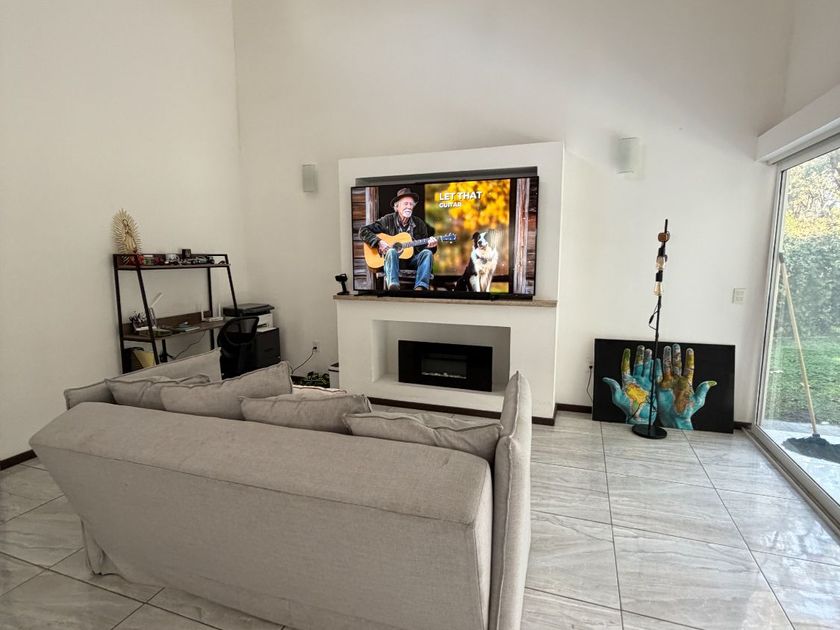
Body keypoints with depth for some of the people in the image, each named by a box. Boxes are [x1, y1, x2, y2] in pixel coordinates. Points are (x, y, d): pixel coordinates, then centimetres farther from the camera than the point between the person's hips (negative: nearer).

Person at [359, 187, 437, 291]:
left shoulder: (419, 223, 11)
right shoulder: (388, 220, 2)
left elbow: (423, 247, 13)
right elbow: (363, 231, -2)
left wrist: (430, 245, -11)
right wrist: (379, 242, -16)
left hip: (412, 261, 3)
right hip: (392, 260, -3)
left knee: (427, 253, -25)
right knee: (392, 251, -35)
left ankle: (420, 287, -44)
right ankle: (393, 286, -55)